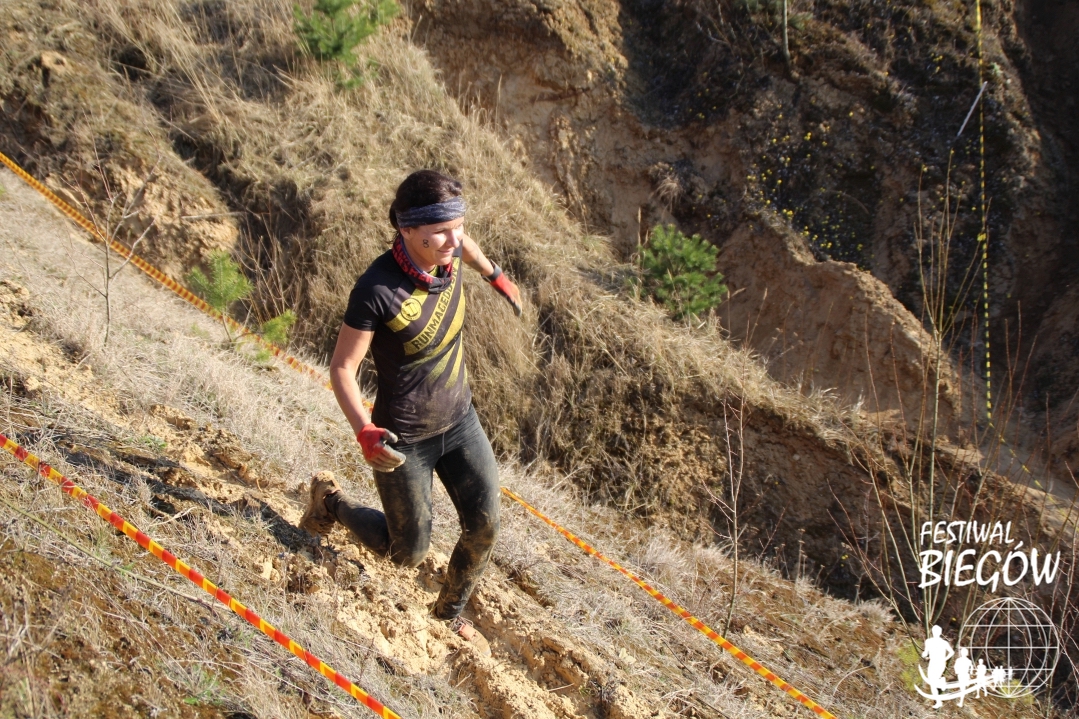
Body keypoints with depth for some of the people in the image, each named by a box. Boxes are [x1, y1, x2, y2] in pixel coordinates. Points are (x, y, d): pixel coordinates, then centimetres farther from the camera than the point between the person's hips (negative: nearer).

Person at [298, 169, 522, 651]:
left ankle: (450, 612, 29)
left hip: (460, 421, 6)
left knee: (484, 527, 0)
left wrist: (494, 275, 29)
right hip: (403, 439, -5)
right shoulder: (376, 291, -30)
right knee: (409, 552, 8)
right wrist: (364, 431, -35)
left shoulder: (447, 250, -13)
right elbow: (342, 367, -21)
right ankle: (330, 501, 35)